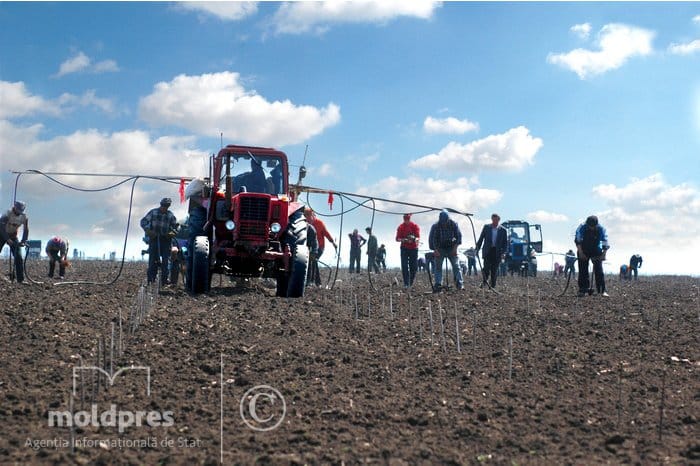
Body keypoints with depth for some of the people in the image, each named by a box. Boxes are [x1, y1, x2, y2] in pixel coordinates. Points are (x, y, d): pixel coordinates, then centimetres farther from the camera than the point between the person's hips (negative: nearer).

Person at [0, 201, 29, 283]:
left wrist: (23, 242, -18)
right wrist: (8, 239, -35)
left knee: (18, 257, -8)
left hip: (13, 236, 3)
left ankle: (20, 279, -6)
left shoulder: (24, 217, -12)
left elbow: (26, 230, -6)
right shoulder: (8, 213, -24)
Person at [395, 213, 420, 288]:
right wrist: (403, 240, -23)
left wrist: (414, 239, -31)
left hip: (414, 248, 0)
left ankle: (411, 283, 16)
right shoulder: (400, 227, 2)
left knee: (414, 266, 1)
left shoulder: (415, 226, 0)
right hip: (404, 248, 0)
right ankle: (406, 284, -6)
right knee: (404, 266, -8)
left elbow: (418, 238, -8)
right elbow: (397, 238, -1)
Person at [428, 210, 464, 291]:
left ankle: (459, 284, -7)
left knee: (456, 265, -7)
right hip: (440, 249, 0)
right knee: (438, 267, -6)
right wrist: (435, 250, -18)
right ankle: (438, 284, -5)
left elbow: (459, 236, -2)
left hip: (451, 248, 1)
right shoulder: (435, 226, -15)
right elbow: (432, 239, -10)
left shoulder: (453, 224, -10)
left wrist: (455, 247, -9)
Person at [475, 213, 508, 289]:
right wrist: (477, 248, 2)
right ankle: (485, 281, 10)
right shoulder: (486, 227, 5)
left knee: (494, 270, 2)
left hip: (497, 252, 0)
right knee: (486, 267, -11)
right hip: (487, 251, 0)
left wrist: (503, 253, -6)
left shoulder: (503, 230, 3)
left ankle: (493, 285, 9)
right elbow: (481, 238, 8)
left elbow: (505, 243, 5)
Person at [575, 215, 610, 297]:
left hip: (596, 251, 0)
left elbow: (605, 243, -14)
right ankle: (582, 290, 1)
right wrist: (580, 252, -22)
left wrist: (603, 254, -21)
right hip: (583, 251, 0)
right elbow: (578, 241, -17)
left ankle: (602, 291, -8)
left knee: (599, 270, -8)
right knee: (583, 270, -4)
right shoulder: (582, 227, -20)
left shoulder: (601, 229, -17)